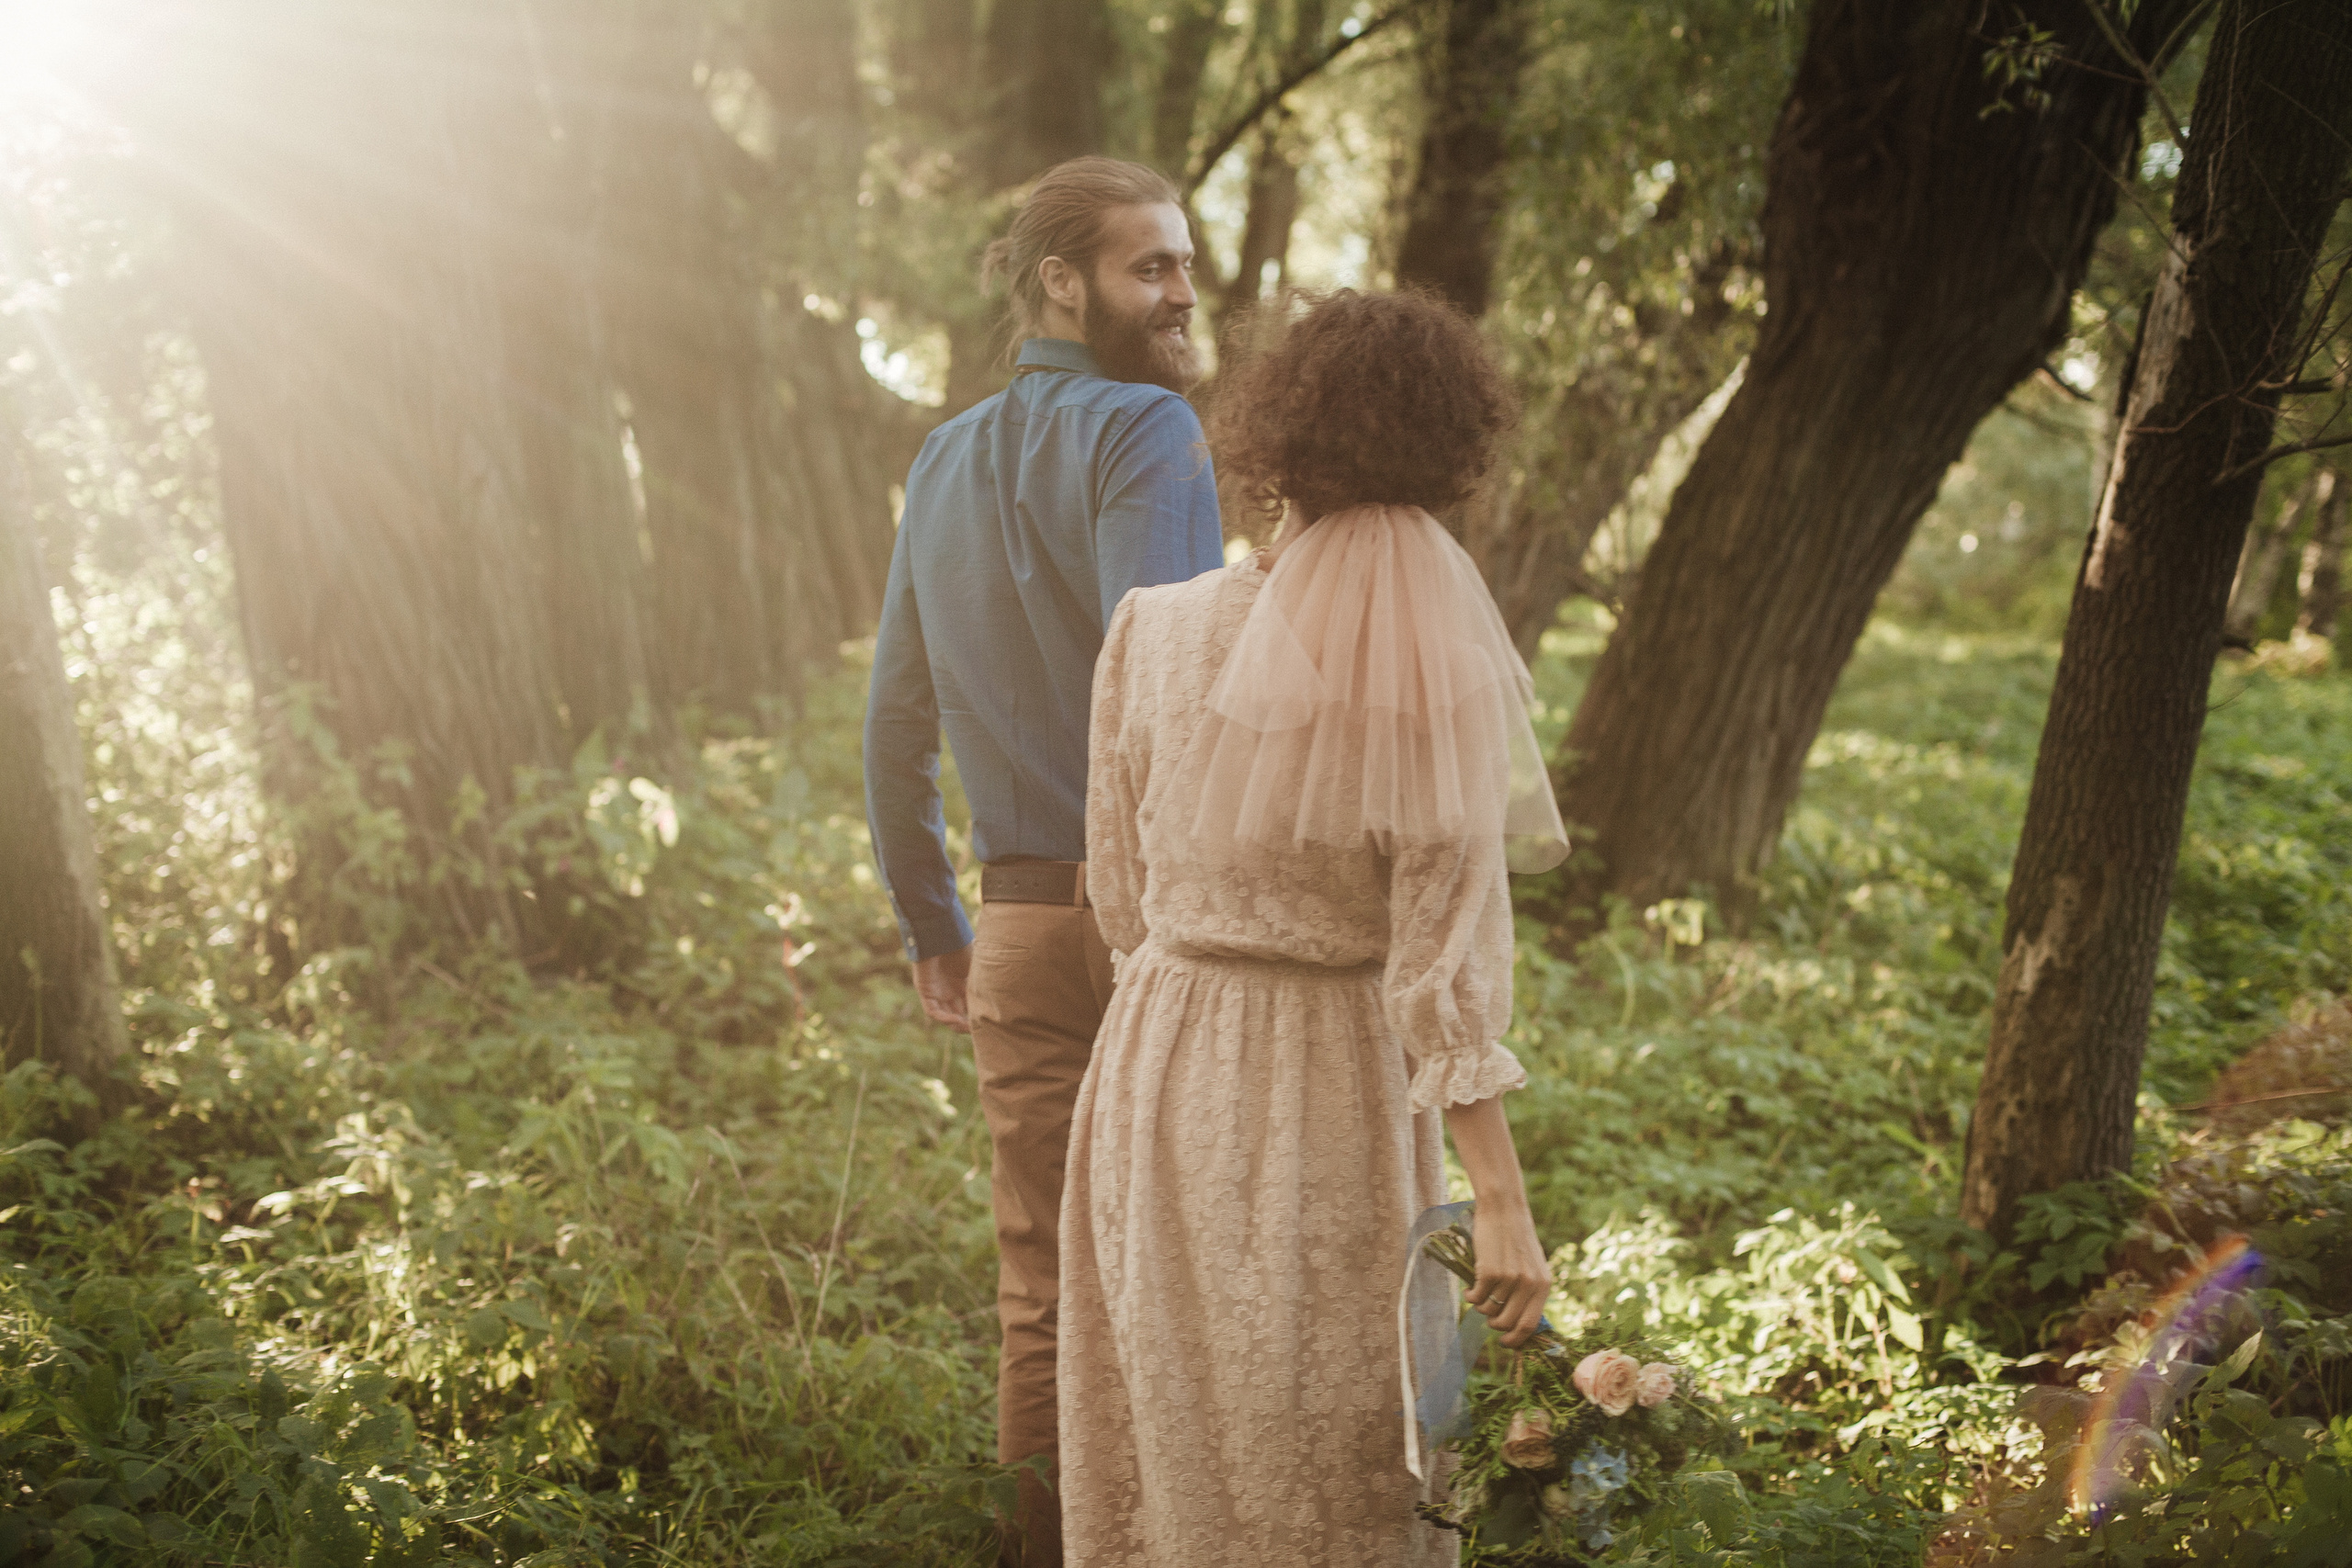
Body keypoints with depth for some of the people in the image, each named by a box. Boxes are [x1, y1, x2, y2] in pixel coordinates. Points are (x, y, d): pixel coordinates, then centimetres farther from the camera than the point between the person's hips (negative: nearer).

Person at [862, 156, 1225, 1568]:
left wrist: (930, 925, 25)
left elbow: (896, 723, 19)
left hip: (1021, 924, 7)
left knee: (1043, 1292, 12)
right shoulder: (1144, 430, -8)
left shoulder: (945, 464, 16)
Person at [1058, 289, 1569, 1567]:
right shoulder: (1435, 679, -14)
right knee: (1334, 1459, 11)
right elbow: (1449, 957, -16)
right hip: (1334, 1090, -3)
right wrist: (1501, 1201, -12)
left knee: (1167, 1441, 17)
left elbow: (1121, 897, 3)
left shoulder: (1153, 632, -6)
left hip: (1162, 1068, 3)